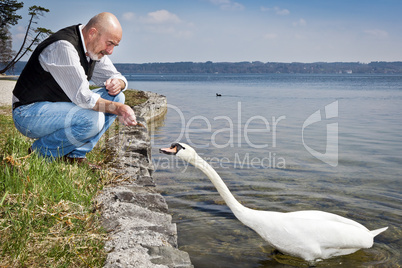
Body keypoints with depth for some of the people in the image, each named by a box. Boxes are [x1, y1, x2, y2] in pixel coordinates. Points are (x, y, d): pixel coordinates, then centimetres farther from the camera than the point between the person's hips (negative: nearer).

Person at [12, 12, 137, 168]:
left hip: (58, 107, 9)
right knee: (92, 119, -32)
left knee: (116, 97, 0)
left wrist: (118, 83, -9)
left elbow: (115, 76, 14)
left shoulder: (94, 48, 3)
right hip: (29, 113, -9)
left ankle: (75, 155, -2)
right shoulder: (63, 46, -25)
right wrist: (118, 109, -26)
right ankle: (40, 153, -7)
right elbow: (82, 97, -28)